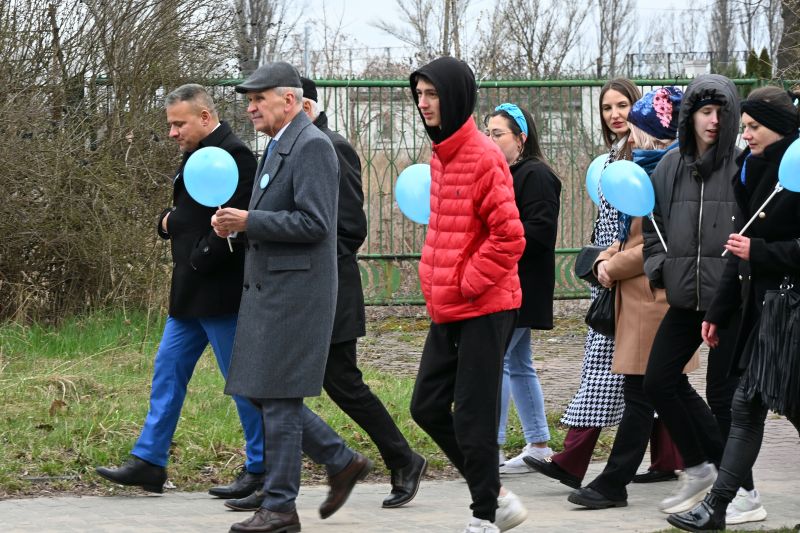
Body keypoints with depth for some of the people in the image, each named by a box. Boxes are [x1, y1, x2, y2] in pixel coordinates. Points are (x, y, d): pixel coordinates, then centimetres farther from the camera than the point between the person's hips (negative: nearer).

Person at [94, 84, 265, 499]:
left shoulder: (233, 156, -17)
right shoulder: (198, 155, 15)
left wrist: (200, 261, -18)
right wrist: (168, 221, 3)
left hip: (219, 292, -10)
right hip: (192, 293, 10)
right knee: (168, 370, 11)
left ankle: (261, 471, 6)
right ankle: (149, 461, 15)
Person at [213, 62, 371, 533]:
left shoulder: (312, 146, -14)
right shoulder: (277, 148, 18)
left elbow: (314, 223, -21)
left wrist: (249, 221, -18)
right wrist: (238, 225, 5)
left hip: (295, 291, -10)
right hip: (268, 289, 10)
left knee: (278, 396, -6)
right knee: (266, 393, 11)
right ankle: (343, 463, 21)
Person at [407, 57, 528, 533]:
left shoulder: (483, 158, -15)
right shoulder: (441, 156, 12)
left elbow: (509, 237, -20)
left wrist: (467, 285, -15)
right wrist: (435, 283, 13)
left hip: (484, 309, -9)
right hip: (448, 310, 9)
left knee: (472, 418, -4)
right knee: (428, 407, 11)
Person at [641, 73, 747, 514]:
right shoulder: (669, 168, 8)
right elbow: (652, 224, 19)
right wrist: (657, 267, 5)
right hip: (684, 299, 6)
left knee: (723, 395, -1)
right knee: (659, 380, 7)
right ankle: (700, 466, 24)